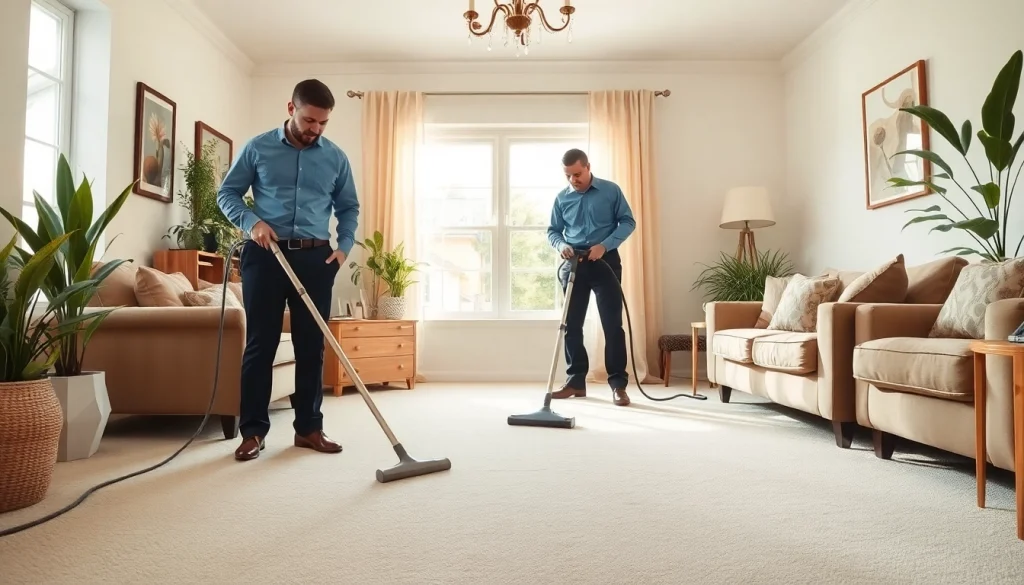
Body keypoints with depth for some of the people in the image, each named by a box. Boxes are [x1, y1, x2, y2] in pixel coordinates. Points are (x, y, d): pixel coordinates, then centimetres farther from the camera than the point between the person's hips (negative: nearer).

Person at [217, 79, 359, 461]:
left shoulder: (336, 157, 8)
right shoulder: (258, 148, 3)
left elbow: (349, 207, 15)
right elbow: (227, 193, 8)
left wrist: (345, 246, 0)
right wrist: (250, 222, -11)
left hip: (315, 258, 2)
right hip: (265, 255, -1)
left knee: (311, 346, 4)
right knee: (260, 344, 0)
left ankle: (309, 427, 14)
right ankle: (253, 430, 9)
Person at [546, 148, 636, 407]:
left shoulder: (611, 190, -1)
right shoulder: (562, 198, 7)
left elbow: (628, 222, -1)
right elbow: (553, 231, 12)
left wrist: (604, 245, -15)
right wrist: (561, 245, -11)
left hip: (606, 262, -3)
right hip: (574, 264, 3)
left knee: (612, 324, -5)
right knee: (571, 325, 4)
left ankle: (618, 384, 2)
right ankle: (576, 381, 14)